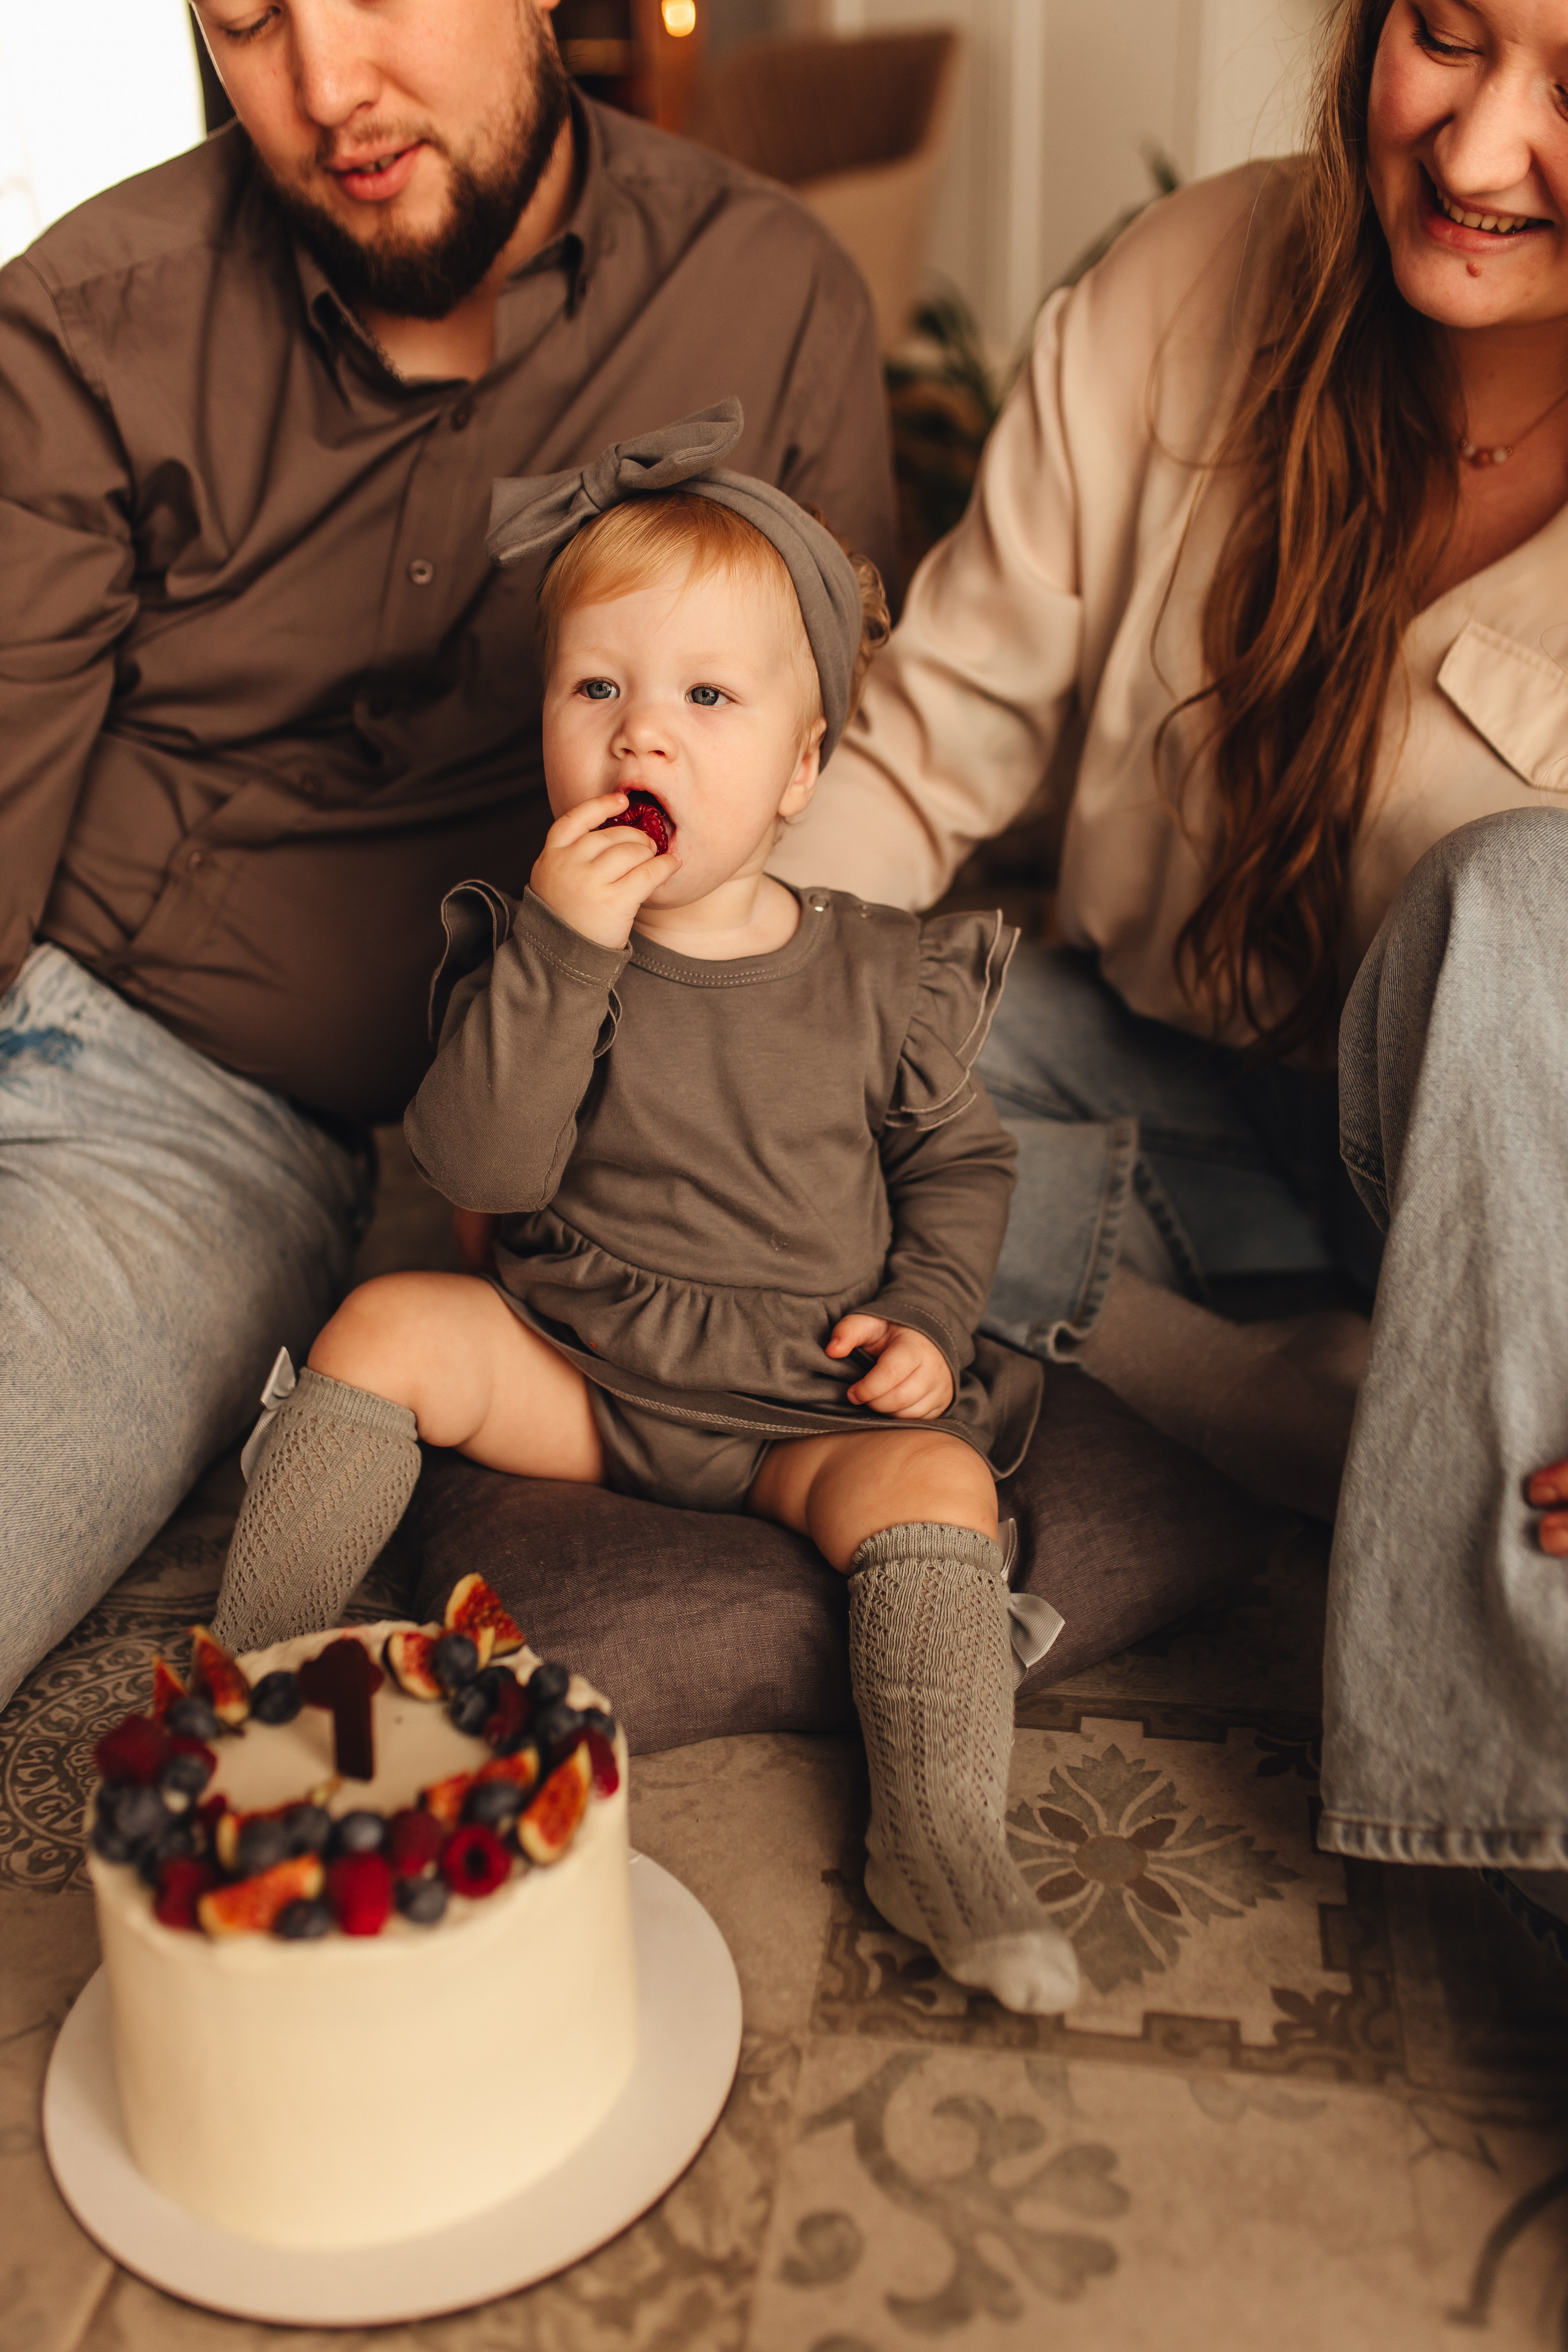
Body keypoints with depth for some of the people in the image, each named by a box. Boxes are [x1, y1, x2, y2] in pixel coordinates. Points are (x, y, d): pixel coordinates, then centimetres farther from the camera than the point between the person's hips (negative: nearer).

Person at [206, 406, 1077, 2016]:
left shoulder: (878, 979, -5)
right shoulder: (532, 953, -6)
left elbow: (956, 1158, 11)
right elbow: (482, 1170, -20)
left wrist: (928, 1314, -6)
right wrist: (558, 954, -29)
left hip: (805, 1410, 0)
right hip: (572, 1367, 1)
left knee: (935, 1476, -26)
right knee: (385, 1331, -16)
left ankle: (940, 1841, -20)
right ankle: (249, 1683, -6)